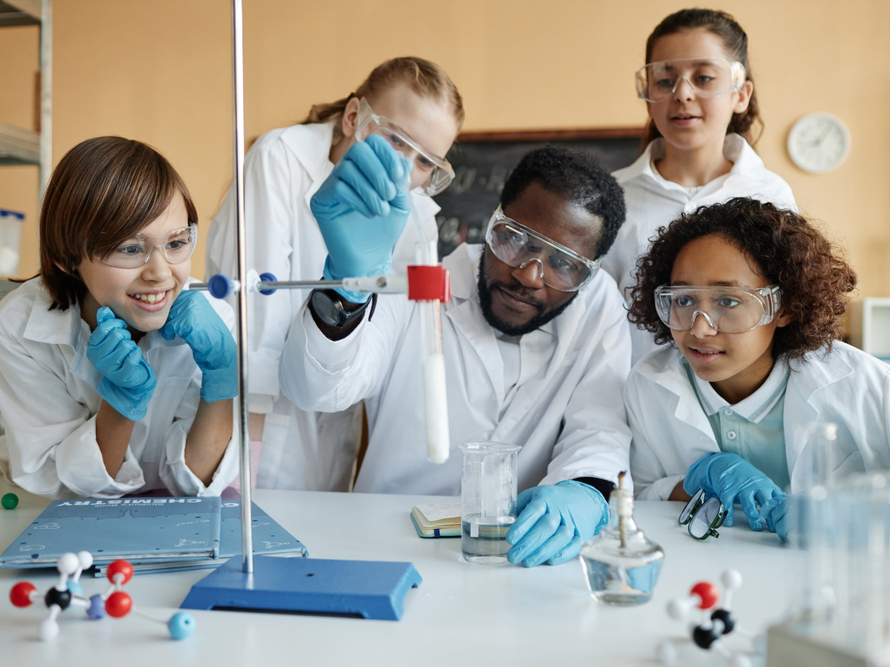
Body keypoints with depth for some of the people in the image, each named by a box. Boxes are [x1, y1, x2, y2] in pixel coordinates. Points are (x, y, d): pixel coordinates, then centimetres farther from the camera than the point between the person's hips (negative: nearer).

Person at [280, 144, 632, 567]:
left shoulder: (598, 303, 1)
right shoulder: (411, 293, -7)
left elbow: (599, 430, -5)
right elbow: (314, 389, -23)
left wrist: (583, 492, -28)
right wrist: (349, 279, -43)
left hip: (521, 555, 1)